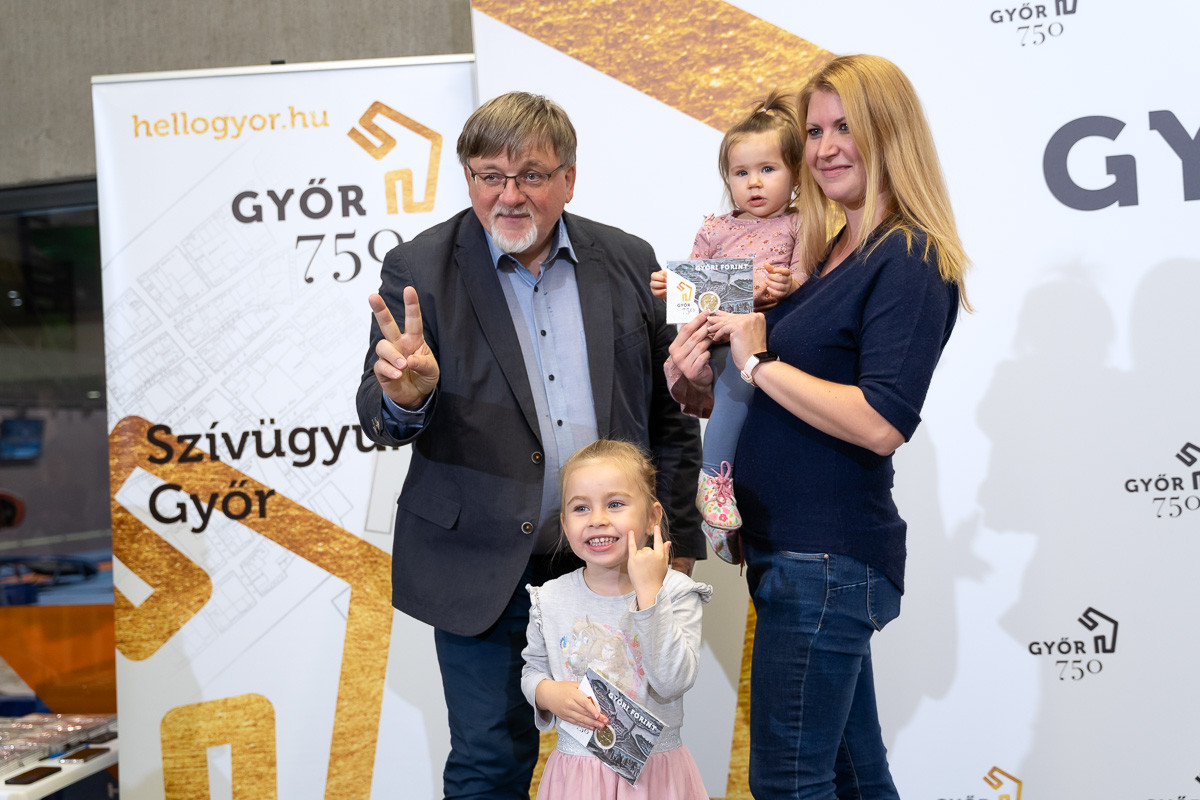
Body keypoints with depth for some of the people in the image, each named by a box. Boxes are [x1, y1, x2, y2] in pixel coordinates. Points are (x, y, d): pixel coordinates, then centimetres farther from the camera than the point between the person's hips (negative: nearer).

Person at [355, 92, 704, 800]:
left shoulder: (628, 262, 4)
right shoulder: (420, 270, -4)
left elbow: (669, 412, 9)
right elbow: (381, 419, -10)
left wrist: (679, 539, 8)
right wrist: (405, 395, -34)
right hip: (483, 570, -2)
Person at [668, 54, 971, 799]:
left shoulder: (909, 264, -13)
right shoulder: (830, 253, 13)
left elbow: (882, 424, -24)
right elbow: (784, 394, 18)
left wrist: (759, 362, -17)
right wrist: (705, 379, -1)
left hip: (830, 560, -9)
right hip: (790, 547, 9)